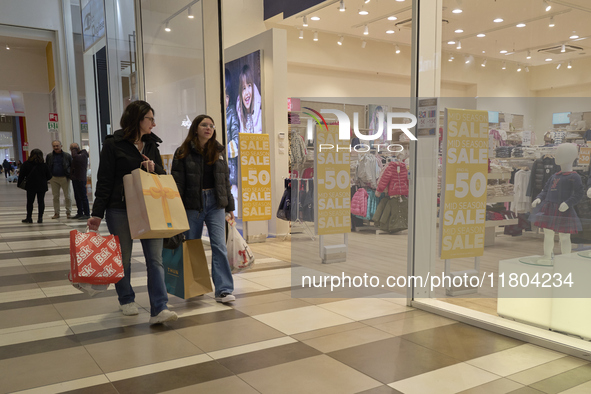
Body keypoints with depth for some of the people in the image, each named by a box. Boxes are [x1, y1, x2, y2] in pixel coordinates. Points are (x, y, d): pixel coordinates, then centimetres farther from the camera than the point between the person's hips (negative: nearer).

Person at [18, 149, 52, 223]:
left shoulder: (26, 164, -5)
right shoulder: (44, 165, -3)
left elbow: (21, 175, -3)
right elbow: (49, 176, 0)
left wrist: (19, 183, 9)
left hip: (30, 186, 0)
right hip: (42, 186, 0)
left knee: (30, 202, 9)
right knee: (41, 202, 5)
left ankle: (29, 218, 12)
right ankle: (40, 218, 4)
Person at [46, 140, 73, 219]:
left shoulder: (67, 155, 0)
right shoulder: (49, 156, 7)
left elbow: (72, 166, 5)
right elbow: (46, 167, 13)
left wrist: (70, 175, -3)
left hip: (64, 178, -2)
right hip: (54, 178, 2)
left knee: (67, 196, 1)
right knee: (55, 197, 6)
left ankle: (68, 212, 10)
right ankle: (56, 213, 12)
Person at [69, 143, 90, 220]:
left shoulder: (83, 155, -13)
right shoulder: (78, 155, 18)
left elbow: (75, 157, -33)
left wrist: (74, 149, -18)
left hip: (80, 179, -10)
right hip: (75, 179, 10)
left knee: (83, 196, -7)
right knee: (77, 197, 12)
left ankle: (86, 214, -4)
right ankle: (80, 213, 18)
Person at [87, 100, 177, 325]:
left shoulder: (151, 145, 13)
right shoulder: (113, 144, -3)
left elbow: (163, 177, 14)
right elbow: (104, 181, -5)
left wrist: (154, 168, -9)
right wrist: (97, 213, -9)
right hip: (120, 211, -4)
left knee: (155, 258, -5)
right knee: (123, 258, 10)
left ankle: (159, 310, -7)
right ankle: (126, 300, 32)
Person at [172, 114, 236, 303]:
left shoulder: (217, 151, 11)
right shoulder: (183, 153, -2)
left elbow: (225, 180, 15)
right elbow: (177, 183, -5)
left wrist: (229, 207, 13)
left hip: (215, 203, 2)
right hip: (192, 205, -2)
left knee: (219, 245, -5)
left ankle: (223, 290, -4)